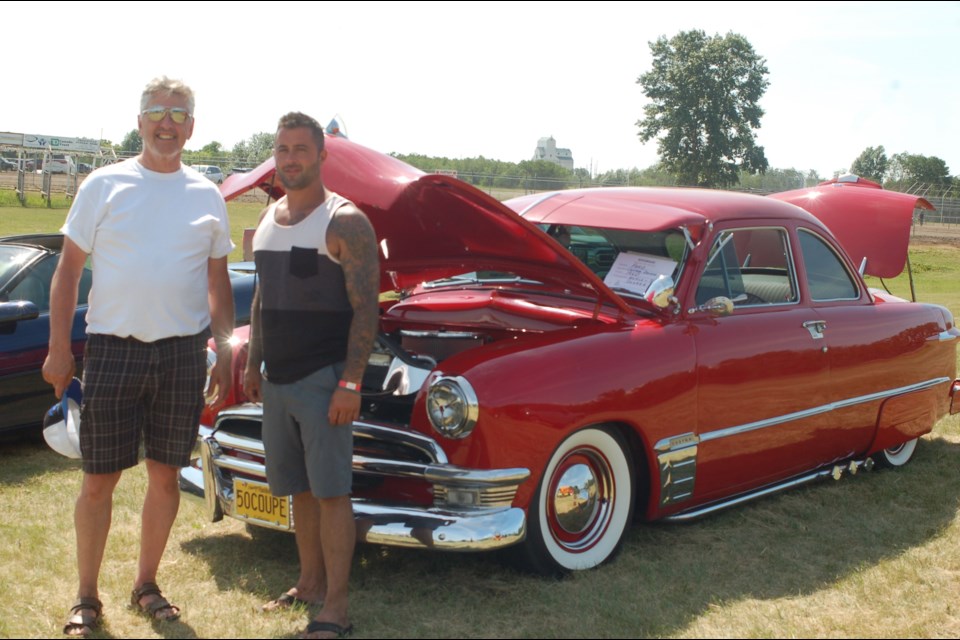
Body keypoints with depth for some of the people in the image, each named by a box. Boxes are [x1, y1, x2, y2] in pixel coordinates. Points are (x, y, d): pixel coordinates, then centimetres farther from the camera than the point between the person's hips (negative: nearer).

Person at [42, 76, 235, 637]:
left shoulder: (208, 197, 8)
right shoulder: (105, 185, 2)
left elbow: (219, 283, 14)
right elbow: (69, 270, 3)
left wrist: (225, 350, 5)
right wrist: (59, 349, -3)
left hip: (184, 353, 2)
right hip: (112, 350, -2)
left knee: (166, 475, 9)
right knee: (99, 480, 3)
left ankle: (147, 586, 25)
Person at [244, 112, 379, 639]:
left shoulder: (345, 222, -10)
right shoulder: (268, 220, 12)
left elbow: (365, 308, -14)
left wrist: (350, 382, -20)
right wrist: (254, 365, 17)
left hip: (324, 378, -7)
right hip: (277, 379, 7)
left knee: (330, 492, -5)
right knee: (298, 489, 14)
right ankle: (310, 583, 27)